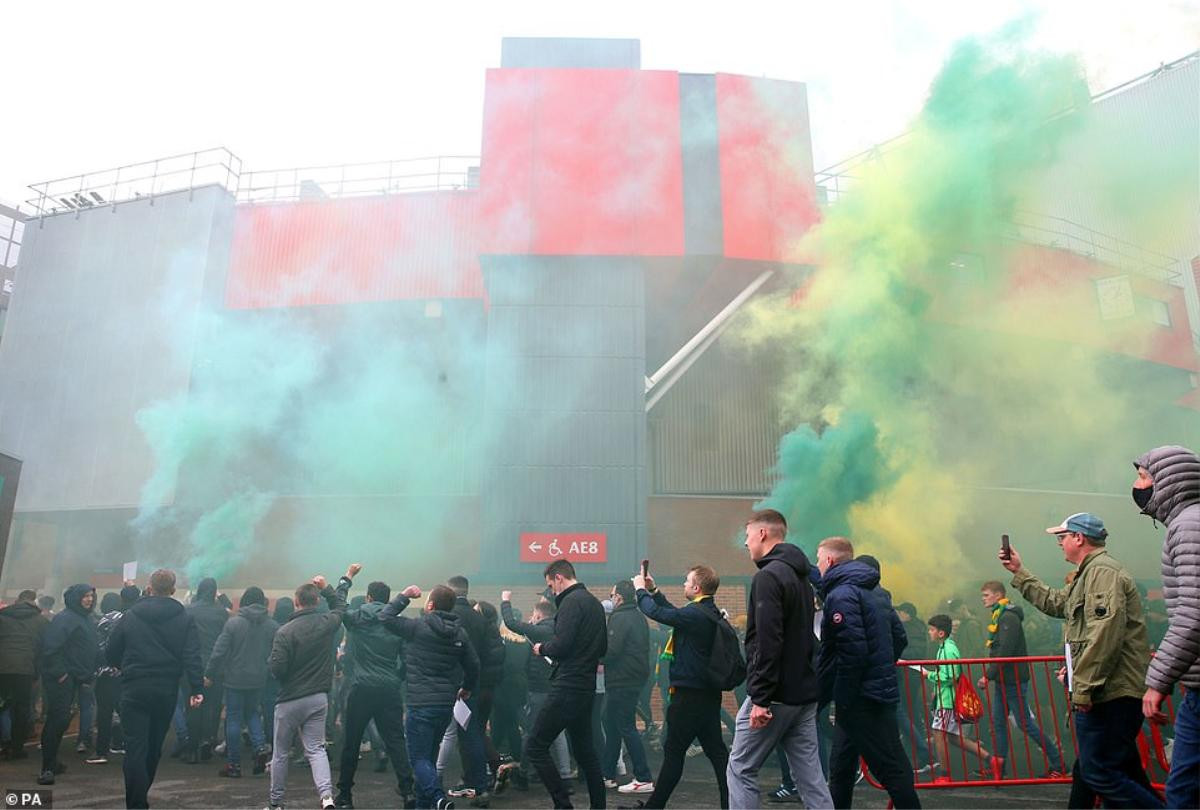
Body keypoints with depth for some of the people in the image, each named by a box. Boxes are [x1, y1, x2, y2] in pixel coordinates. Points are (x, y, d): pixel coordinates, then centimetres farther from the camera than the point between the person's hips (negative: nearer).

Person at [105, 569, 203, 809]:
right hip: (167, 691, 2)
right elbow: (192, 657, -11)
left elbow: (110, 654, 4)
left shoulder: (129, 616, -1)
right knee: (154, 746, 18)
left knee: (135, 747, -2)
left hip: (134, 690, -2)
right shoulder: (185, 619, -2)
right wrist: (196, 689, -12)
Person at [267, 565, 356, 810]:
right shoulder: (327, 623, -2)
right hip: (319, 698, 3)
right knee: (316, 749, 5)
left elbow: (276, 668, -17)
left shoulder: (285, 632, -15)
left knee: (281, 753, 13)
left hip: (290, 700, -3)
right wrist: (336, 583, 30)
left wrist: (270, 659, 4)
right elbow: (339, 604, 20)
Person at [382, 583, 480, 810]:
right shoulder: (459, 633, 7)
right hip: (447, 704, 6)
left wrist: (404, 595, 4)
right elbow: (473, 665, 12)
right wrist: (467, 688, 29)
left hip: (421, 704, -6)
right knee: (430, 755, 19)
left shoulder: (418, 627, -10)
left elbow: (385, 617, -6)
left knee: (419, 758, -2)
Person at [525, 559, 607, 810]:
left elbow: (560, 646, -21)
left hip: (567, 687, -10)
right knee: (585, 749, 18)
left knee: (535, 748, -4)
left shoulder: (571, 602, -13)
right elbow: (603, 648, 22)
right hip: (586, 686, 10)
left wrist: (542, 648, -3)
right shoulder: (595, 603, 16)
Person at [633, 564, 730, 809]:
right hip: (708, 691, 9)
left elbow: (657, 613, -18)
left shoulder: (695, 613, -21)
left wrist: (640, 590, -2)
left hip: (689, 694, -9)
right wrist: (654, 591, 22)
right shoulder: (710, 612, 10)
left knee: (674, 751, 2)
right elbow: (675, 614, 23)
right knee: (716, 749, 11)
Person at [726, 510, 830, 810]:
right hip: (805, 692, 9)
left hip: (777, 693, -9)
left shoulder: (768, 576, -14)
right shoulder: (801, 577, 15)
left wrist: (760, 698, -20)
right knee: (810, 775, 10)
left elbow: (767, 642, -22)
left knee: (741, 769, 3)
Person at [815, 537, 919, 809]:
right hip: (882, 690, 10)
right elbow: (900, 639, 18)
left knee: (892, 770, -3)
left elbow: (852, 651, -23)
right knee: (841, 768, 17)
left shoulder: (841, 595, -15)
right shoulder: (875, 592, 14)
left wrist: (842, 699, -16)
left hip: (861, 700, -10)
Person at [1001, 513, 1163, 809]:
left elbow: (1105, 634, -24)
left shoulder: (1102, 571, -15)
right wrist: (1018, 572, 30)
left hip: (1109, 693, -11)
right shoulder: (1089, 574, 20)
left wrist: (1083, 687, -23)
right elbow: (1054, 603, 29)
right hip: (1112, 692, 11)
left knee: (1098, 773, -9)